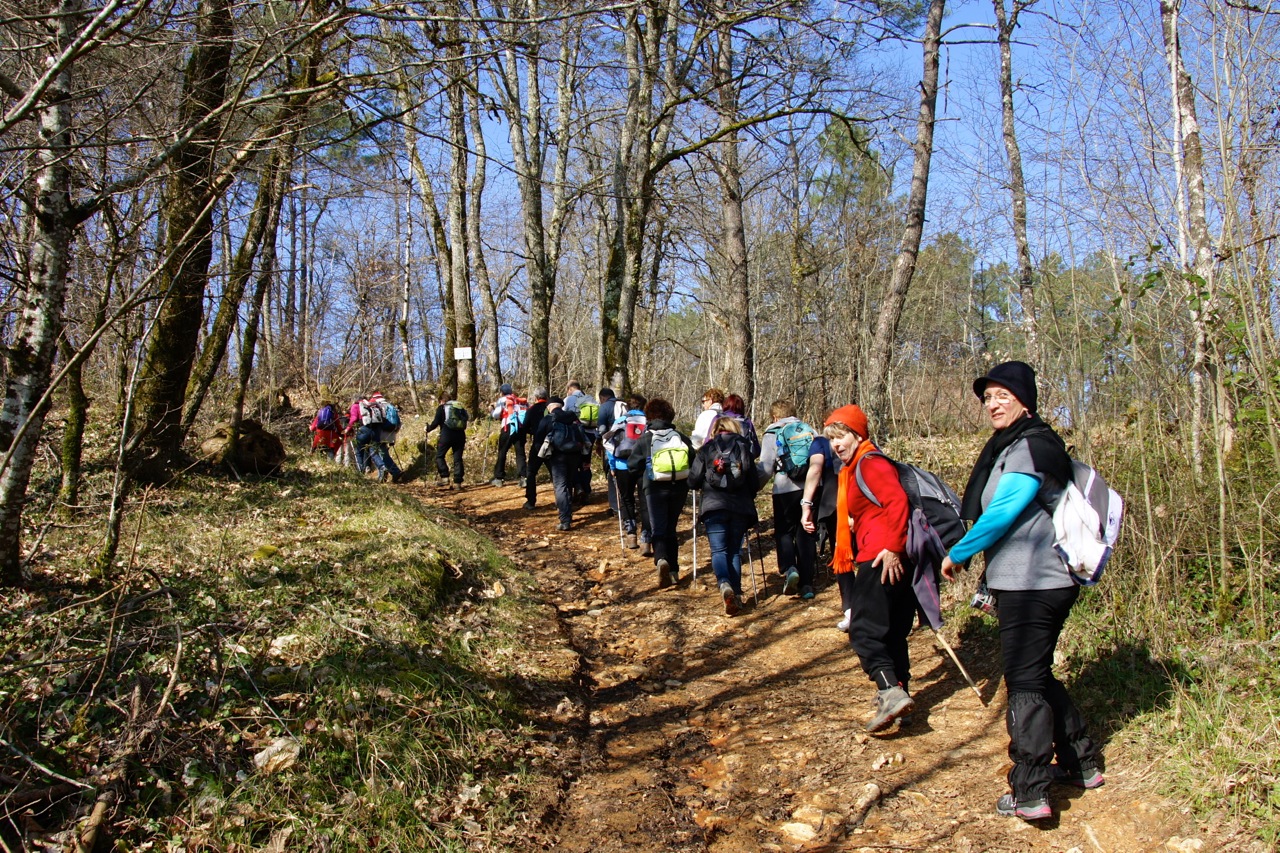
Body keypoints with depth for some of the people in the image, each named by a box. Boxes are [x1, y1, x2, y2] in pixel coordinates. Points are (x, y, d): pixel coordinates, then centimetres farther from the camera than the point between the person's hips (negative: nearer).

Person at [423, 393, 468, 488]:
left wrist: (428, 428, 14)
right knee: (458, 459, 7)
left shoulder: (441, 408, 4)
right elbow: (467, 418, 17)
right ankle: (458, 482, 3)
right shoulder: (460, 407, 18)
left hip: (447, 435, -4)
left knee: (439, 456, 8)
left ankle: (444, 477, -5)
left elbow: (436, 422, -4)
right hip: (460, 435, 5)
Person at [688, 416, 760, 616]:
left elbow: (693, 481, 4)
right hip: (740, 507, 2)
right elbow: (755, 483, 10)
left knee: (718, 550, -2)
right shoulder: (743, 448, 10)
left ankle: (724, 583, -28)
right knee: (735, 550, 11)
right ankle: (736, 594, 3)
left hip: (713, 506, -2)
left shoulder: (706, 450, 6)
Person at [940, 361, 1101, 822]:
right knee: (1038, 675, 20)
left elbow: (1002, 513, -20)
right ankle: (1082, 763, 32)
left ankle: (1029, 793, 0)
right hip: (1046, 580, 10)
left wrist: (956, 555, -10)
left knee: (1025, 681, -5)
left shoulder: (1031, 446, -15)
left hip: (1032, 584, -10)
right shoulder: (1012, 446, 17)